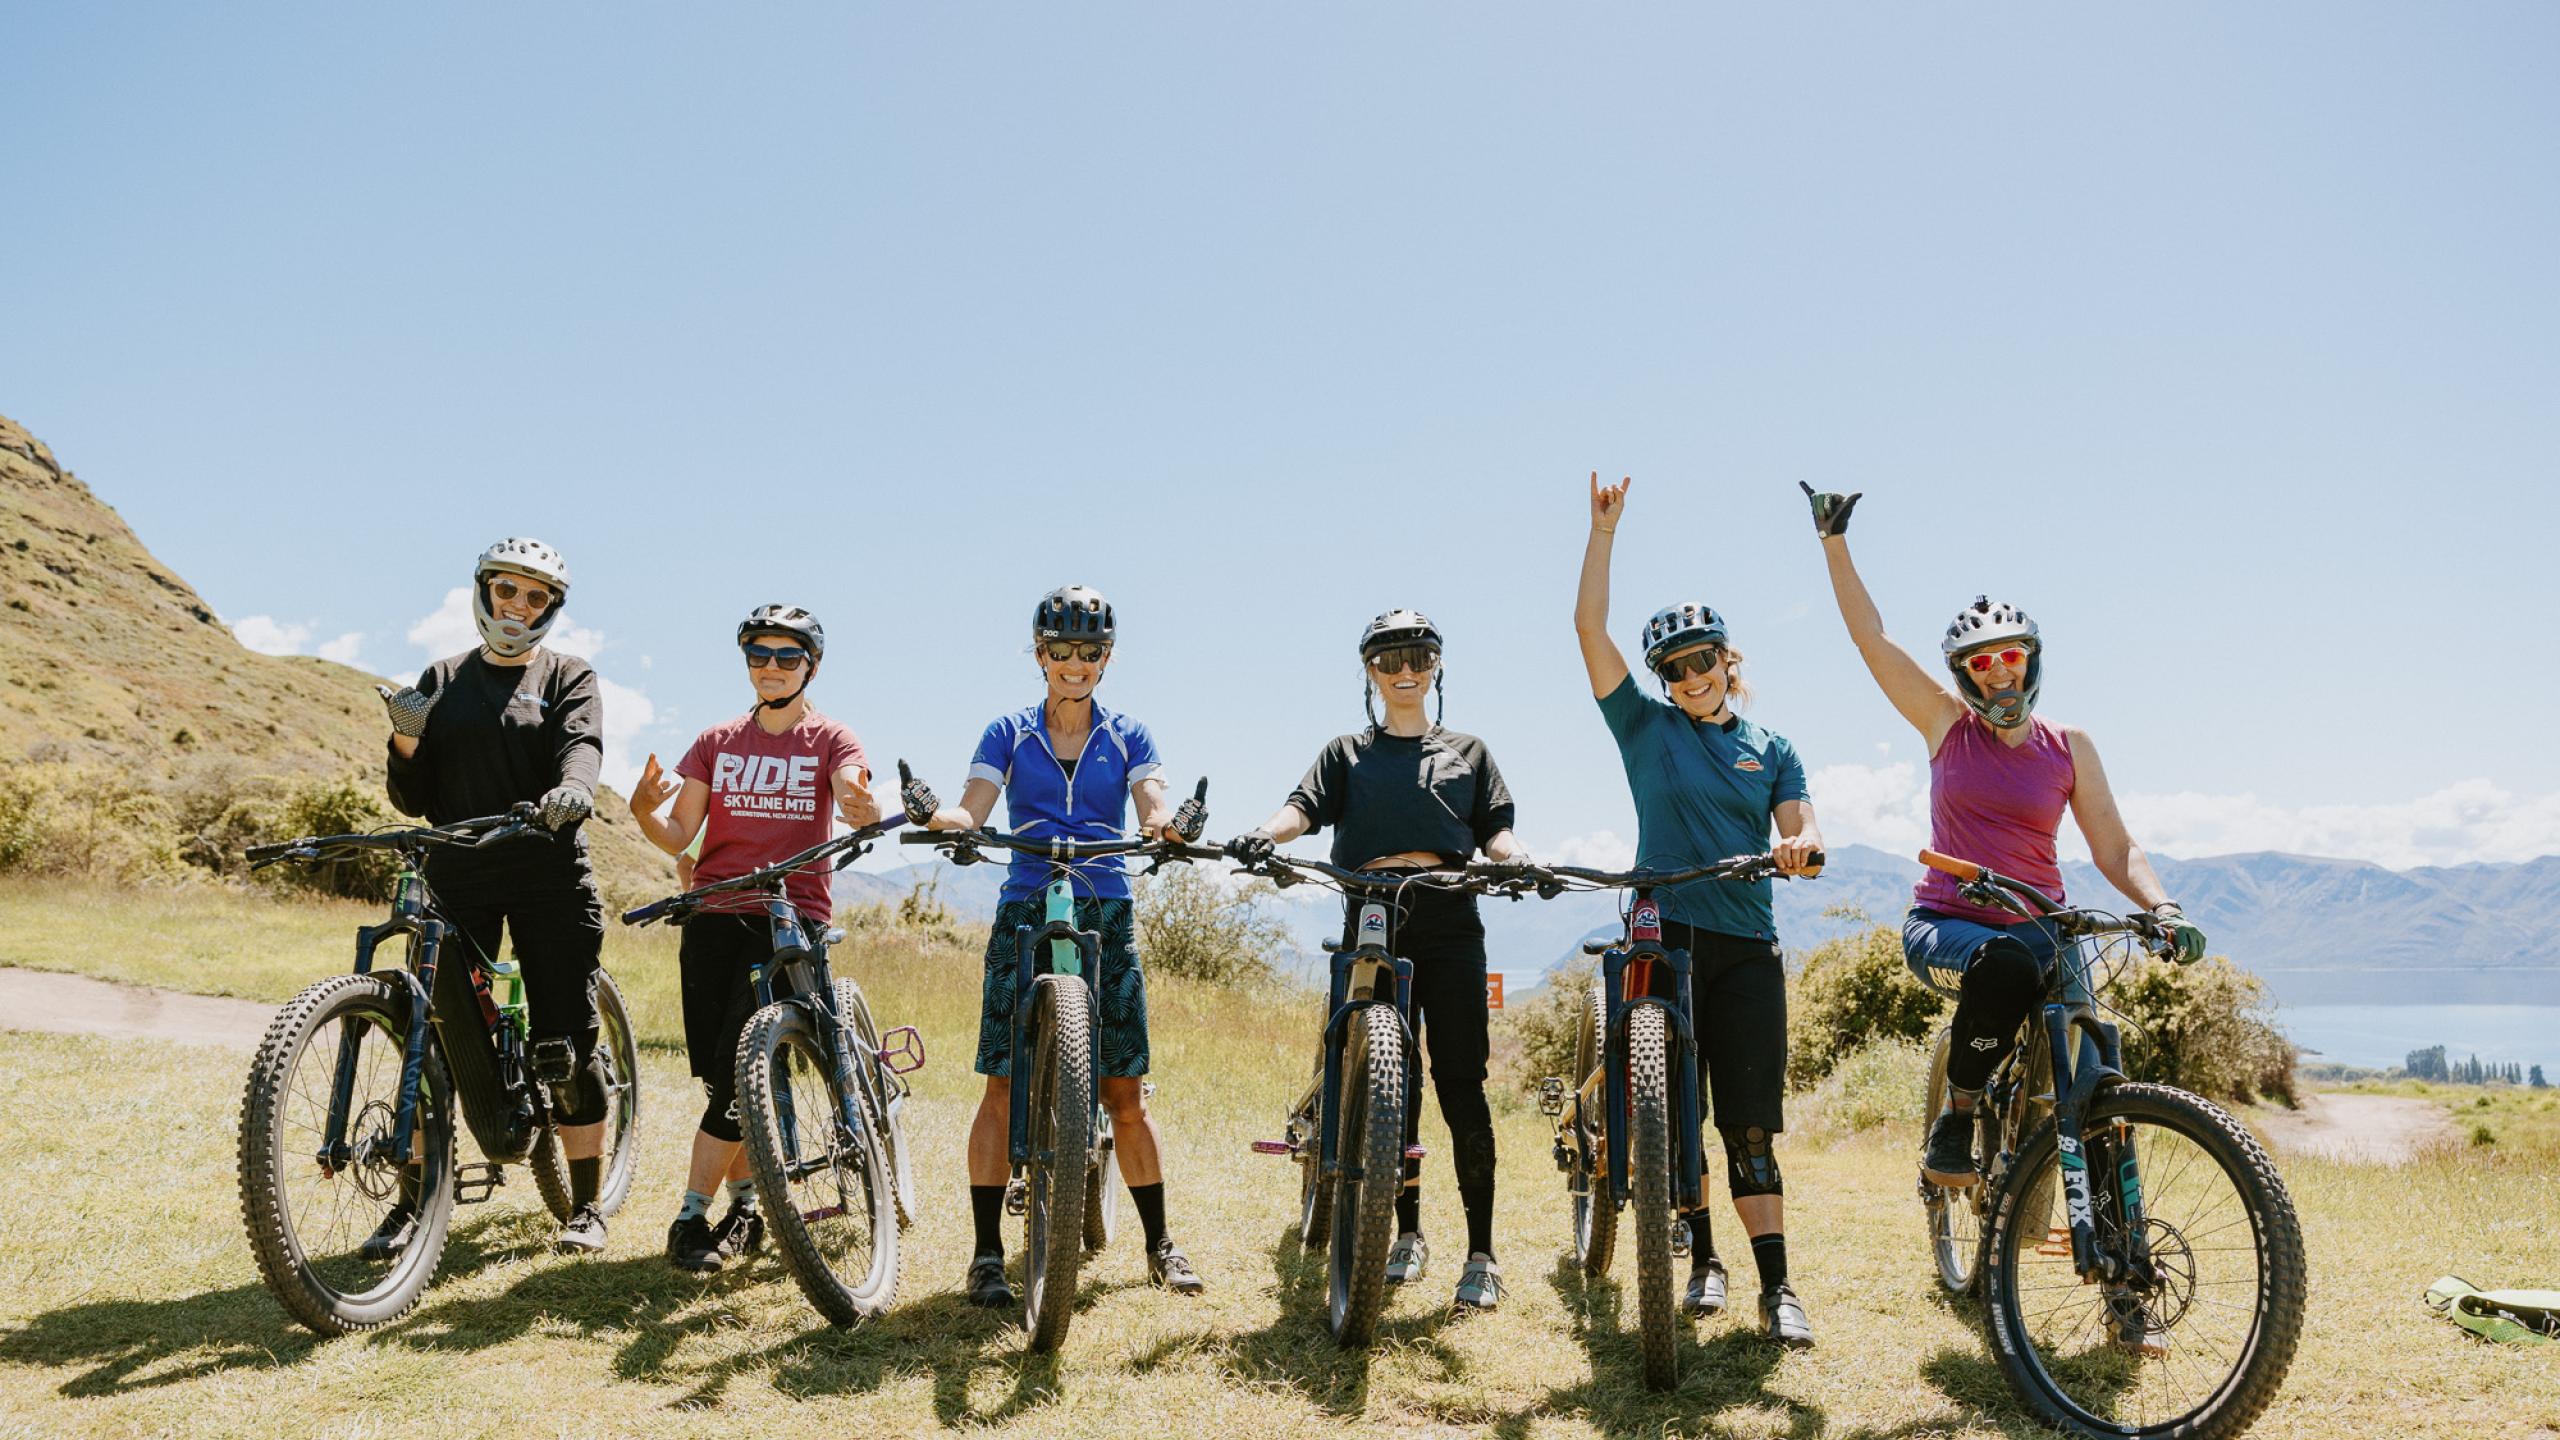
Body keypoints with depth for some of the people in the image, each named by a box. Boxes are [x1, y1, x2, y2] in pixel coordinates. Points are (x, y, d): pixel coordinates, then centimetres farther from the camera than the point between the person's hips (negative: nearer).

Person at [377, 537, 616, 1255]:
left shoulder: (569, 677, 7)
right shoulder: (442, 680, 13)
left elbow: (581, 746, -13)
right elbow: (413, 799, 11)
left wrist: (574, 786, -36)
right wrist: (406, 740, -9)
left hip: (549, 879, -2)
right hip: (457, 876, 2)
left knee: (566, 1047, -1)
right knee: (438, 1042, 0)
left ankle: (585, 1208, 12)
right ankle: (412, 1203, 14)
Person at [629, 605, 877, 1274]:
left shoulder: (831, 739, 5)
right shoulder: (716, 742, 13)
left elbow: (858, 804, -15)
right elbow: (677, 836, 4)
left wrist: (864, 808, -39)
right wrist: (644, 809, -18)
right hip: (714, 917, 3)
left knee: (739, 1069, -12)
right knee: (719, 1075, 3)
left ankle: (693, 1217, -3)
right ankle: (744, 1205, 20)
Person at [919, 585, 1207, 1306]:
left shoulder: (1127, 737, 10)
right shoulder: (1008, 734, 9)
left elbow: (1153, 807, -6)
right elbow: (973, 810, -5)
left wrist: (1166, 826, -31)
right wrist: (937, 815, -28)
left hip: (1106, 916, 1)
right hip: (1025, 913, 0)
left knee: (1125, 1092, 2)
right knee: (1004, 1086, -5)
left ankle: (1160, 1245, 16)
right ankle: (987, 1253, 4)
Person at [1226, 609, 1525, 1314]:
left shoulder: (1467, 751, 20)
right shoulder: (1347, 753, 18)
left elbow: (1495, 830, 12)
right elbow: (1305, 806, 2)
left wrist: (1524, 859, -10)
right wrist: (1265, 833, -20)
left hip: (1450, 926, -1)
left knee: (1460, 1087, -6)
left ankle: (1481, 1255, -1)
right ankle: (1408, 1235, 19)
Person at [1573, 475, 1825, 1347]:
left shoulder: (1770, 748, 12)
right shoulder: (1645, 727, 7)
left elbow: (1802, 831, 1)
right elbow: (1589, 628, 0)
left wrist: (1799, 846, -24)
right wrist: (1604, 531, -3)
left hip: (1746, 947, 1)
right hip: (1665, 937, 0)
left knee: (1750, 1122, -1)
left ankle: (1776, 1286, 2)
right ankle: (1703, 1261, 18)